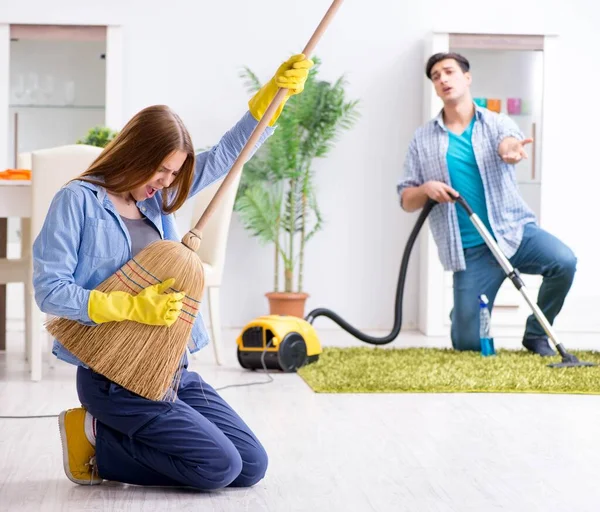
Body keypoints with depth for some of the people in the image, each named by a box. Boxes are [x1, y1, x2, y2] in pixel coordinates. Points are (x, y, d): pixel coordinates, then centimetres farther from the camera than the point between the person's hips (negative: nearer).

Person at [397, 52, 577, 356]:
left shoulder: (497, 123, 4)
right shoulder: (423, 139, 8)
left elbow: (509, 138, -22)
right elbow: (405, 200, 8)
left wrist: (510, 147, -48)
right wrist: (426, 189, -16)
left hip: (514, 230, 0)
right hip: (470, 249, 0)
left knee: (564, 262, -30)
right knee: (468, 343, -5)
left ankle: (536, 334, -3)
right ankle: (460, 315, 34)